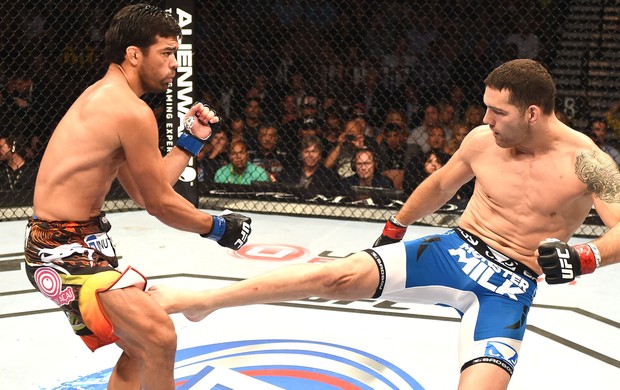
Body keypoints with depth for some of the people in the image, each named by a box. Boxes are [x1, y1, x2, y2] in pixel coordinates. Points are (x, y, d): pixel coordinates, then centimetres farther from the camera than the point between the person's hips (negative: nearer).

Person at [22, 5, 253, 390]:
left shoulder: (102, 97, 12)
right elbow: (161, 205, -13)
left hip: (77, 242, 11)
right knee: (159, 337, -17)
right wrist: (219, 227, 1)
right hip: (64, 251, -11)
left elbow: (144, 193, 14)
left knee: (139, 347, 19)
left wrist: (191, 139, 14)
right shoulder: (132, 111, -18)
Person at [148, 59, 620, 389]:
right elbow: (438, 186, 15)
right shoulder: (482, 140, -2)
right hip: (453, 251, 2)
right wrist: (392, 232, 22)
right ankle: (200, 300, -4)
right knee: (336, 275, -12)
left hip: (509, 287, -2)